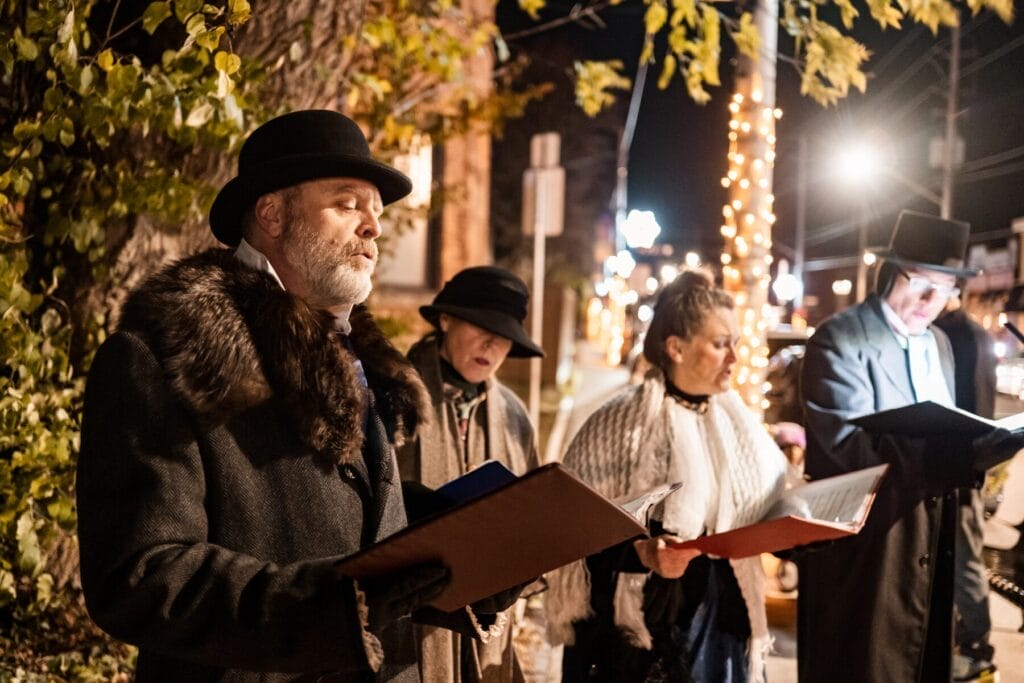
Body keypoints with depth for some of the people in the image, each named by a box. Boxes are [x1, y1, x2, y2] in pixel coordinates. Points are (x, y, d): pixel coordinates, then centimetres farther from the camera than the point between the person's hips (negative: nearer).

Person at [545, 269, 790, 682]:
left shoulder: (737, 422, 8)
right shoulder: (623, 422, -10)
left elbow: (762, 510, 14)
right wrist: (641, 553, -27)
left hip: (721, 624, 5)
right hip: (641, 628, -5)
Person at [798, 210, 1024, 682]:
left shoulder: (940, 344, 12)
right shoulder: (840, 340, -14)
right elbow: (854, 444, -27)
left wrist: (973, 451, -8)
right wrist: (964, 459, -37)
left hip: (929, 548, 8)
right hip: (863, 549, -8)